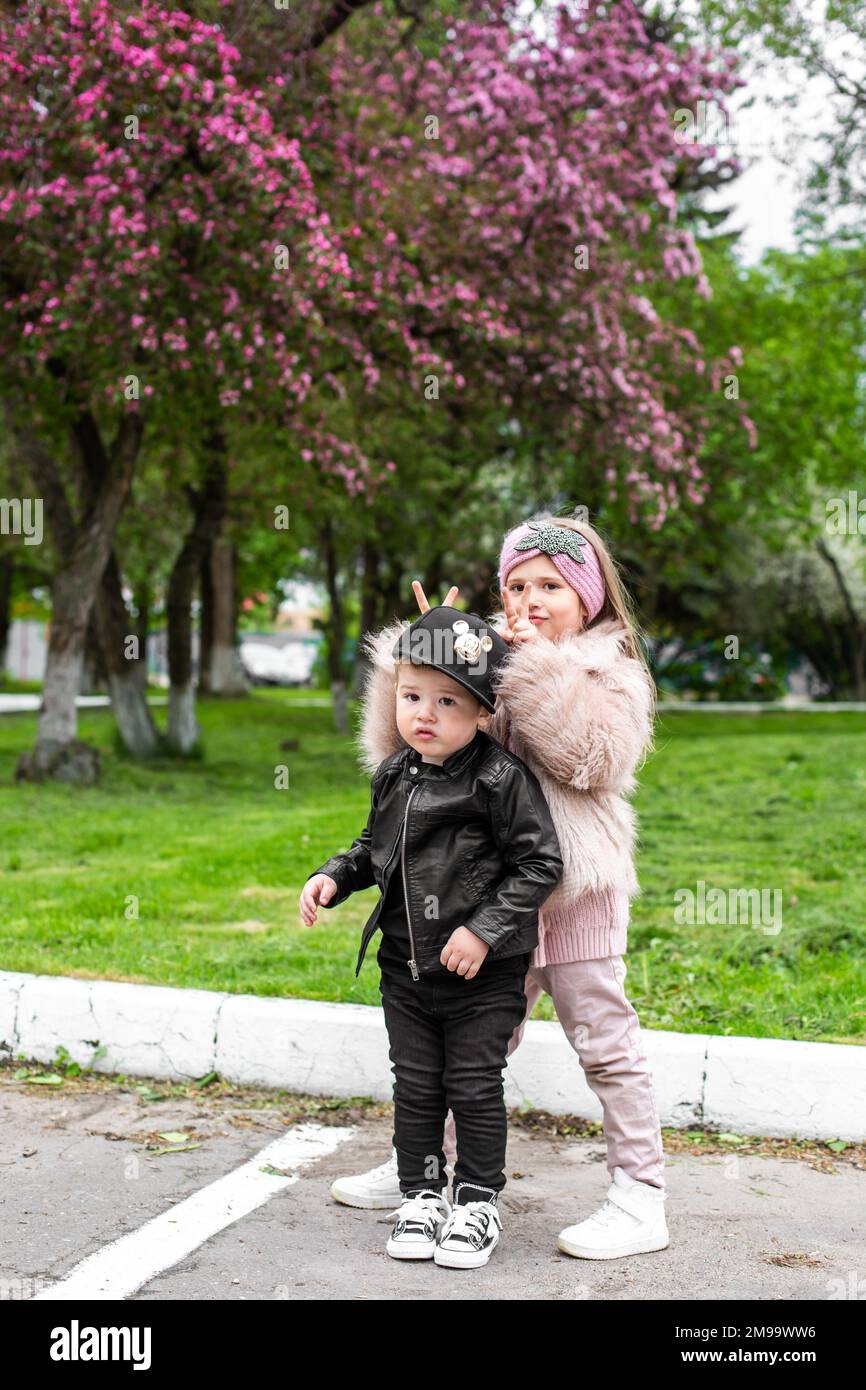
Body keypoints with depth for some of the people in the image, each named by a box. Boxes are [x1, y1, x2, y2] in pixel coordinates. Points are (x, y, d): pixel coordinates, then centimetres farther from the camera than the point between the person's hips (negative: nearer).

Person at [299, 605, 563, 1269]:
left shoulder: (503, 780, -15)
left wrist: (484, 929, -19)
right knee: (415, 1086, 13)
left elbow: (540, 863, -15)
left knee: (474, 1088, 4)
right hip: (406, 966, 6)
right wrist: (334, 875, 2)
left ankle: (479, 1202, 22)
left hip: (484, 972, -5)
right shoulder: (394, 777, 4)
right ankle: (421, 1195, 29)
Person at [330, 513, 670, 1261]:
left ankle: (641, 1198, 10)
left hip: (574, 890, -5)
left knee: (605, 1039, 1)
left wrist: (536, 666, -20)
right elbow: (402, 745, 4)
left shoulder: (611, 672, -1)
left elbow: (591, 758, -20)